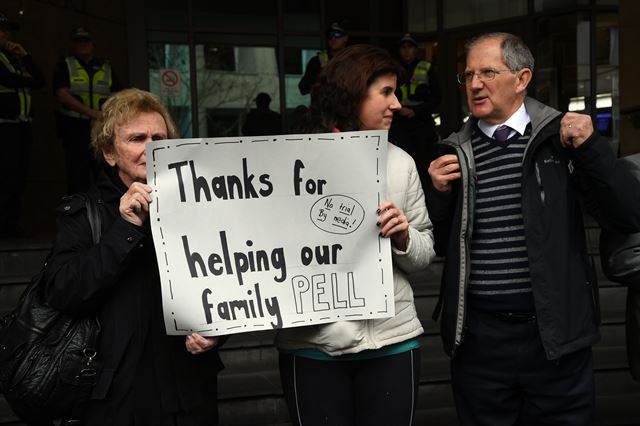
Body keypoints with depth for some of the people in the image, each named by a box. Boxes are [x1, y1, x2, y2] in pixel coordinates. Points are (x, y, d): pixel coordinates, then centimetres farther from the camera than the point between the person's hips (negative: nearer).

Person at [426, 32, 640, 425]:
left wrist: (592, 148, -15)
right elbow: (439, 245, 11)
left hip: (556, 334, -2)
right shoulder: (456, 153, 6)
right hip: (478, 337, 2)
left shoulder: (562, 136, -1)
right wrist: (439, 194, -6)